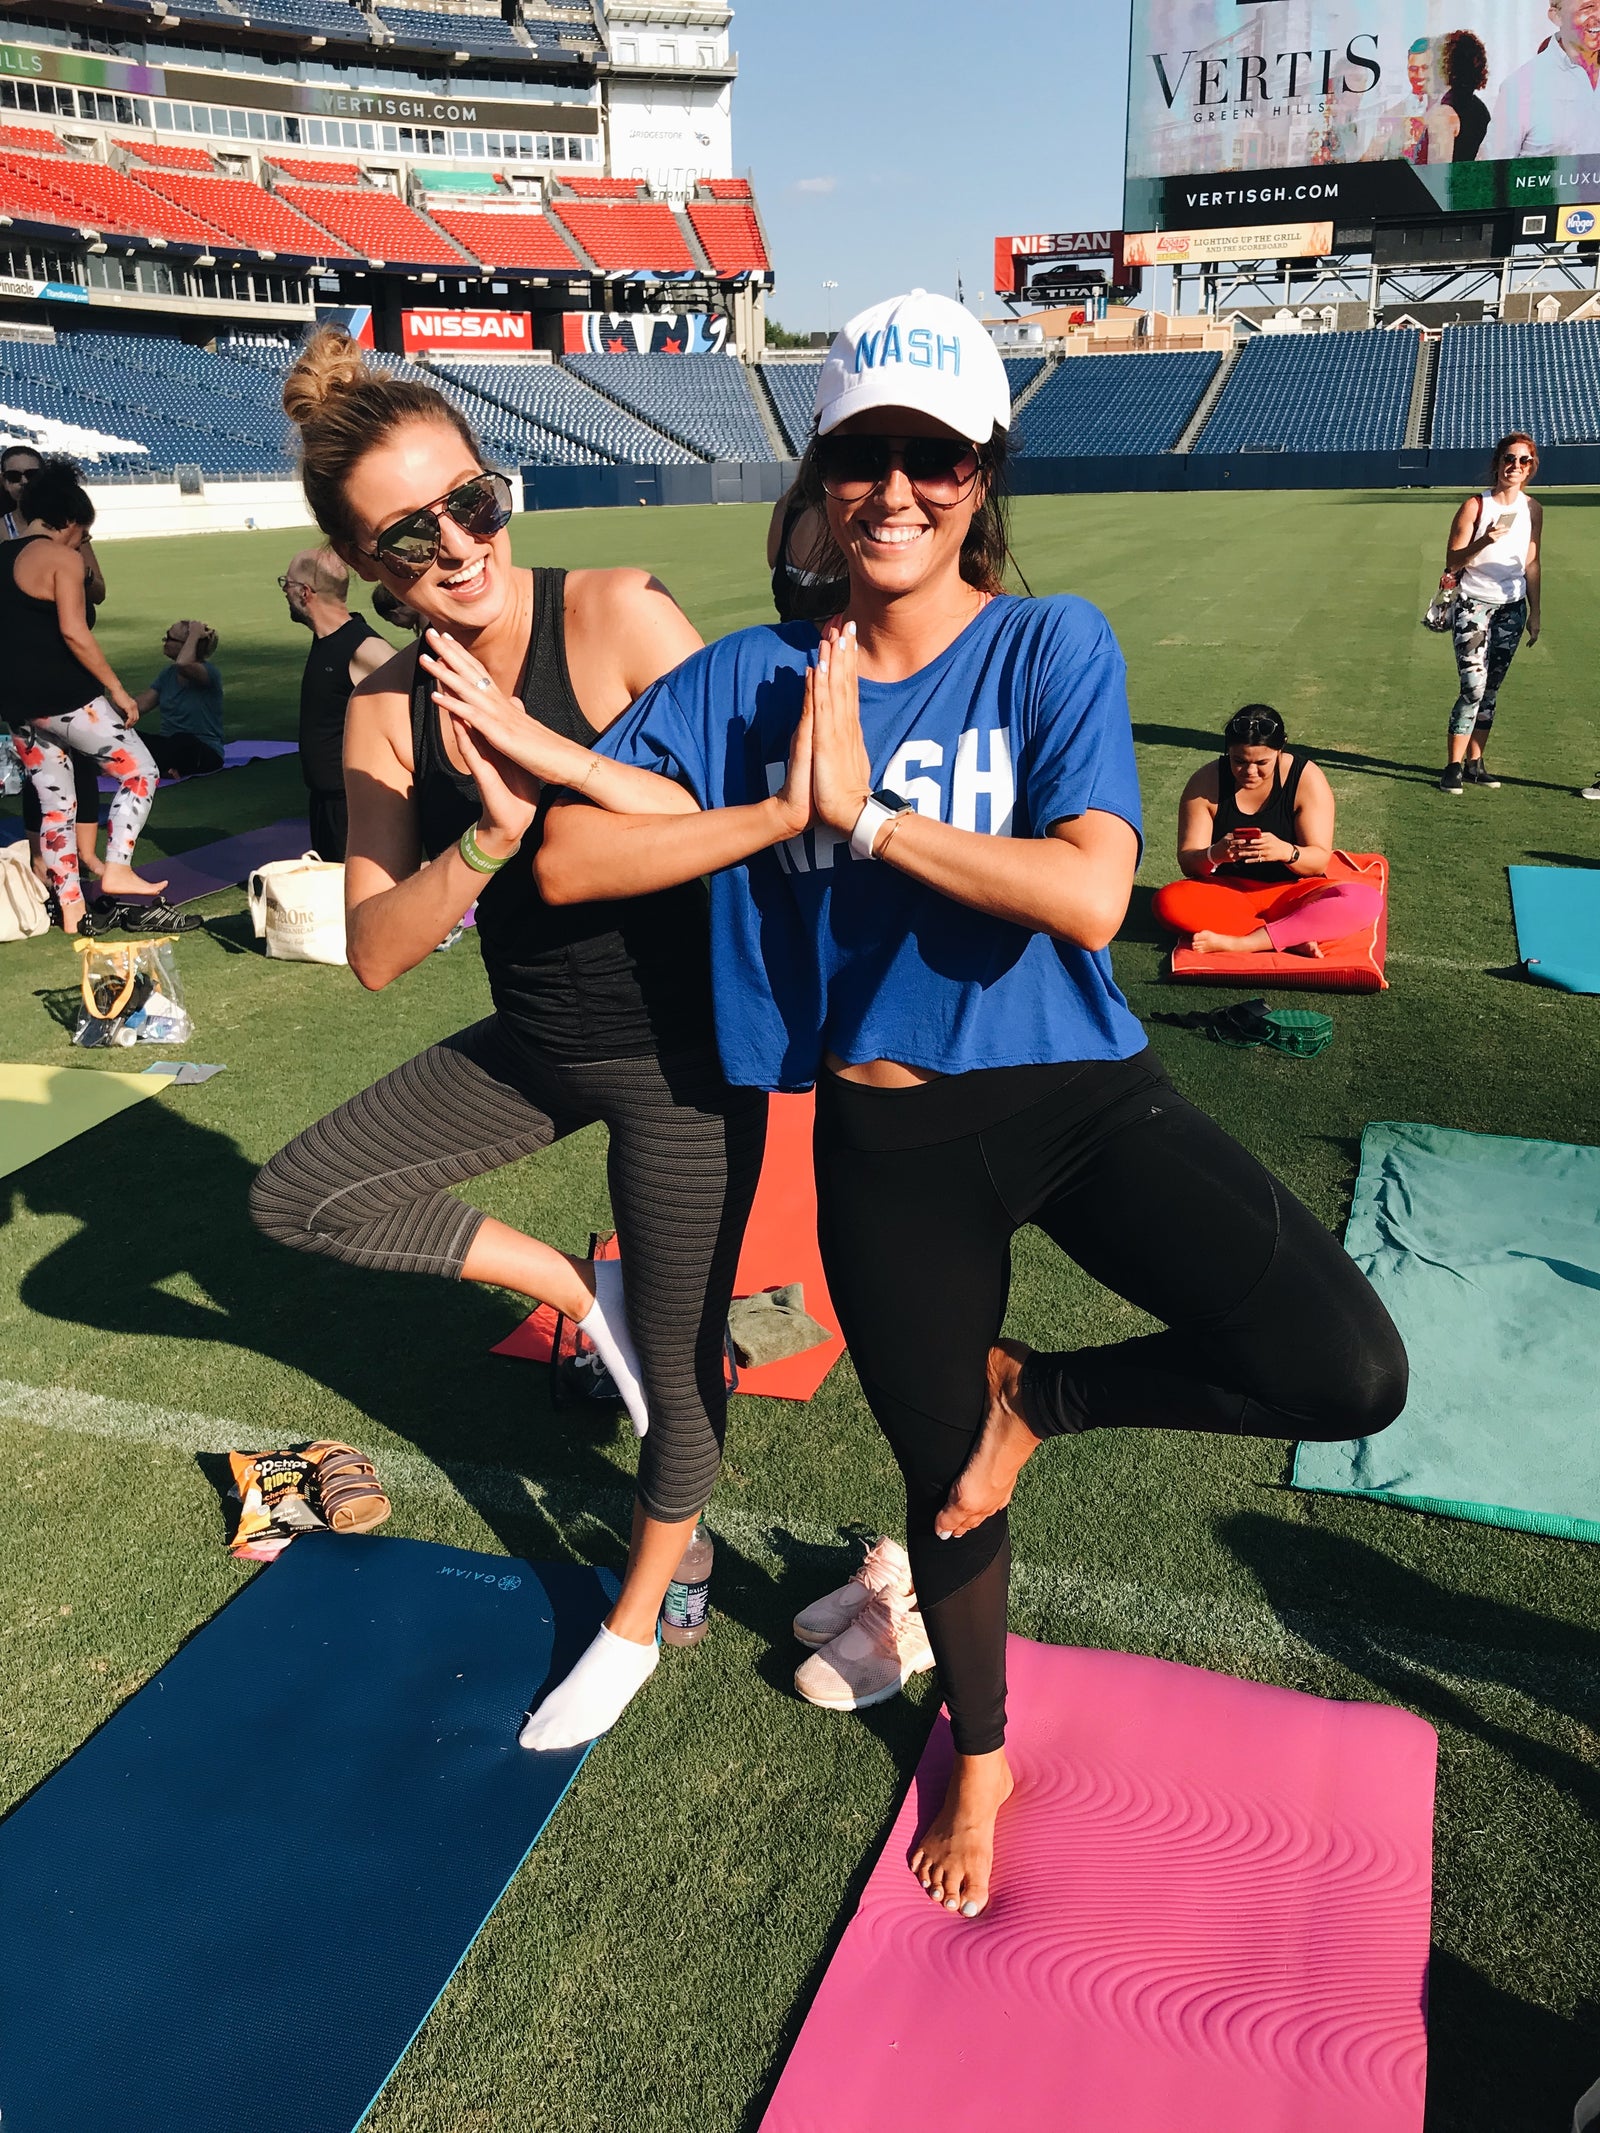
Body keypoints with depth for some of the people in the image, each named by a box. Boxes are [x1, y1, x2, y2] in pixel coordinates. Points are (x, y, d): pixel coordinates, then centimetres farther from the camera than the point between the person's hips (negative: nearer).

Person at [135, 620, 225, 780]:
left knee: (182, 740, -41)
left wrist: (194, 635, -21)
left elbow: (183, 665, -37)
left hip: (205, 754, -7)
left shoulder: (208, 673, -12)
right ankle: (162, 768, -32)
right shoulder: (168, 674, 10)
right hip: (171, 745, 7)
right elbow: (139, 707, 5)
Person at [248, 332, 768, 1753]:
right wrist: (489, 834, -26)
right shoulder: (389, 712, -5)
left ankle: (636, 1622, 36)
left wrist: (544, 751, -32)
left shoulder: (619, 617, -18)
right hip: (535, 1044, 5)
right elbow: (377, 952, -9)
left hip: (684, 1056, -5)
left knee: (678, 1364, 8)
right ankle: (579, 1288, 15)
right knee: (299, 1196, 3)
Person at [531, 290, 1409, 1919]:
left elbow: (1089, 893, -21)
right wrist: (778, 813, -16)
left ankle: (1029, 1396, 8)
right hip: (887, 1139, 1)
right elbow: (566, 858, -8)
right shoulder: (751, 681, 1)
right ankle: (979, 1755, 49)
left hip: (1081, 1097, -1)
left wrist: (866, 813, -20)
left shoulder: (1054, 648, -5)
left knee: (1350, 1374, -21)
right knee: (944, 1479, 17)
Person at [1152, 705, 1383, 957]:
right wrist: (1213, 855, -33)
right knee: (1168, 902, -32)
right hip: (1227, 892, 0)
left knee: (1366, 900, -30)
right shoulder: (1206, 781, -7)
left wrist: (1286, 852, -34)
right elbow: (1187, 863, -9)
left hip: (1292, 892, 0)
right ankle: (1294, 937, -30)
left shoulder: (1307, 779, -8)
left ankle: (1240, 943, -35)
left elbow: (1320, 861, -11)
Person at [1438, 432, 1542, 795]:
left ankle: (1474, 763, 12)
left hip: (1512, 608, 5)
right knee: (1473, 687, -14)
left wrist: (1534, 613, 12)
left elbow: (1532, 564, 13)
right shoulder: (1475, 506, -8)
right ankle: (1453, 767, -9)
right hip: (1474, 605, -5)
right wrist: (1484, 541, -26)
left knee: (1491, 689, 6)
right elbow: (1452, 563, -9)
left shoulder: (1533, 509, 6)